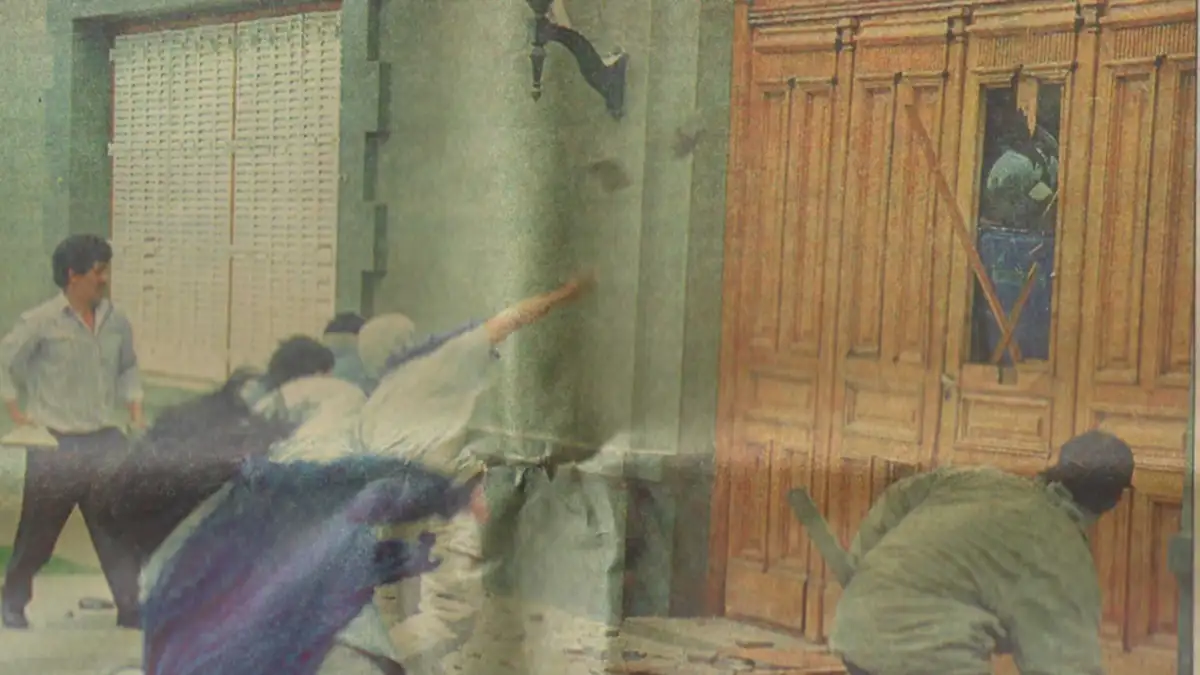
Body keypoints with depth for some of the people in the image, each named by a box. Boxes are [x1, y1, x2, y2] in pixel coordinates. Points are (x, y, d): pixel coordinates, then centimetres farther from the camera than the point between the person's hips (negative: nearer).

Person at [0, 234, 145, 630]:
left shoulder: (116, 322, 5)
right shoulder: (41, 322, -9)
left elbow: (128, 368, 20)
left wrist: (135, 409, 9)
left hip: (105, 441, 4)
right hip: (55, 444, -4)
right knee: (38, 533, 10)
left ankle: (131, 610, 4)